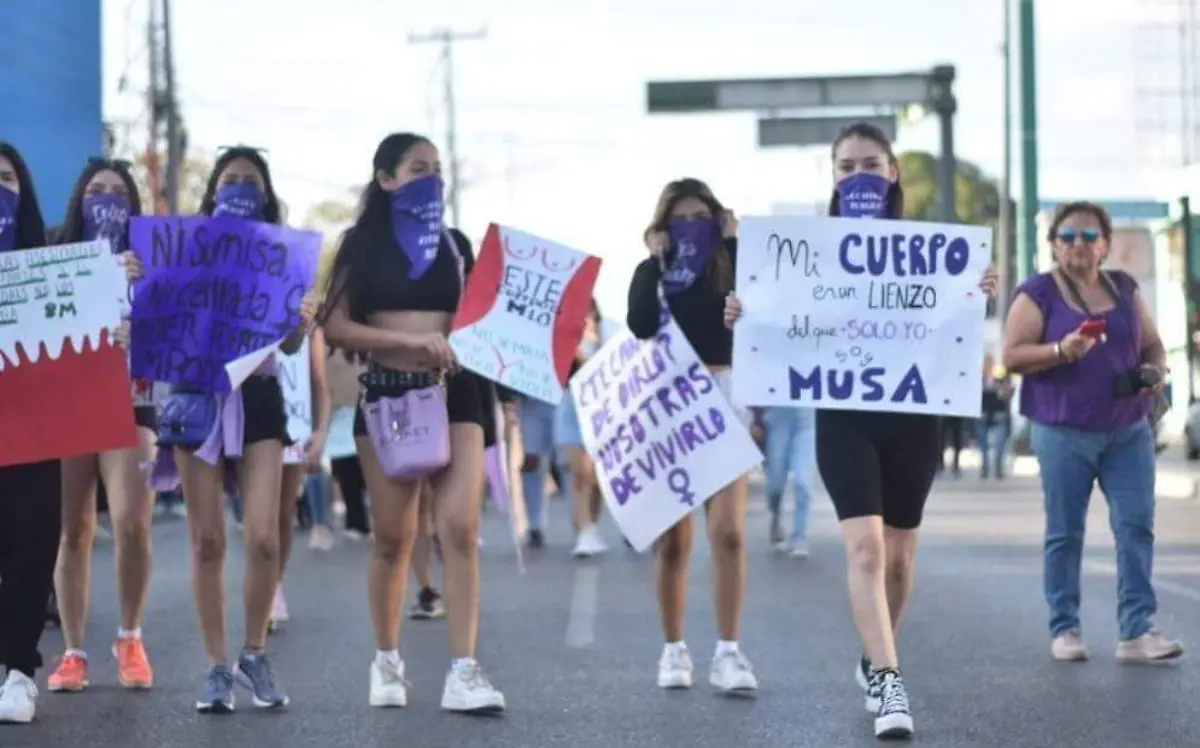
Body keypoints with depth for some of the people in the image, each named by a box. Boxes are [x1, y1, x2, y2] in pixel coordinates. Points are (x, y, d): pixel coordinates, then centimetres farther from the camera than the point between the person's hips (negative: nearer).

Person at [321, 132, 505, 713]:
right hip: (387, 394, -1)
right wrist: (409, 340, -15)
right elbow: (334, 325, -6)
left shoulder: (456, 245, 13)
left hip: (454, 393, 1)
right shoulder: (362, 244, 4)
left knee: (460, 528, -11)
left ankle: (463, 671, -15)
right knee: (393, 536, 3)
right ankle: (386, 660, 21)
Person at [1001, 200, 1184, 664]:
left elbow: (1152, 344, 19)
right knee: (1066, 532, 2)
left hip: (1129, 431, 4)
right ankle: (1064, 630, 10)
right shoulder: (1037, 293, -1)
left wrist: (1155, 370, -4)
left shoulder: (1125, 289, 13)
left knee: (1136, 525, -5)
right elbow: (1012, 356, -7)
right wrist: (1060, 351, -22)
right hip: (1064, 433, -4)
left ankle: (1137, 631, -6)